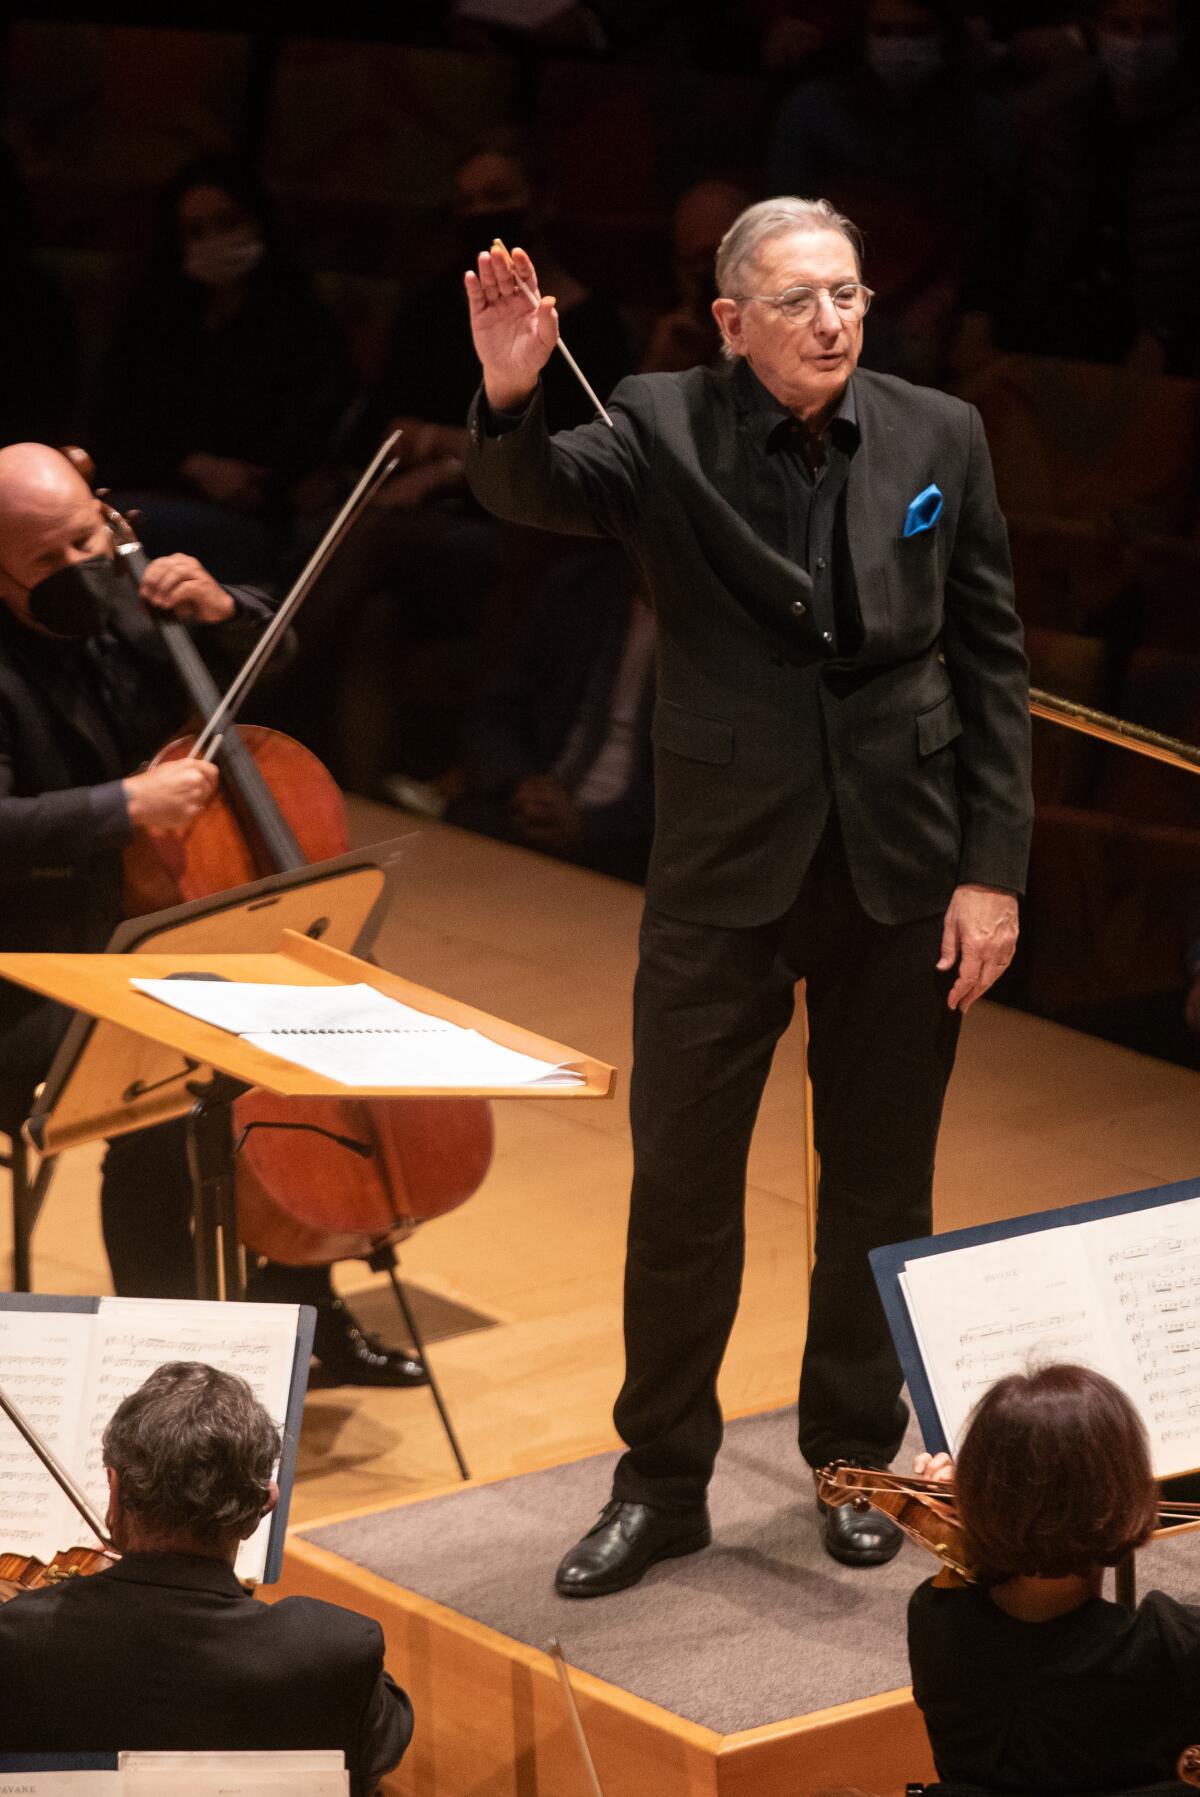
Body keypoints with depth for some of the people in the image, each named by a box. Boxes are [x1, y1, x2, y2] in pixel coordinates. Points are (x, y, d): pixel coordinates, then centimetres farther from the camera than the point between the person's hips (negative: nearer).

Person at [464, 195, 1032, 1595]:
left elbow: (991, 664, 1)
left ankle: (856, 1455, 29)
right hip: (724, 864, -1)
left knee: (880, 1182, 12)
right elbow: (532, 492, -25)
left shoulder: (937, 438, -2)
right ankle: (661, 1481, 17)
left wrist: (993, 871, -3)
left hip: (900, 866, 1)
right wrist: (511, 400, -47)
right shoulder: (666, 426, -7)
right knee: (679, 1178, 4)